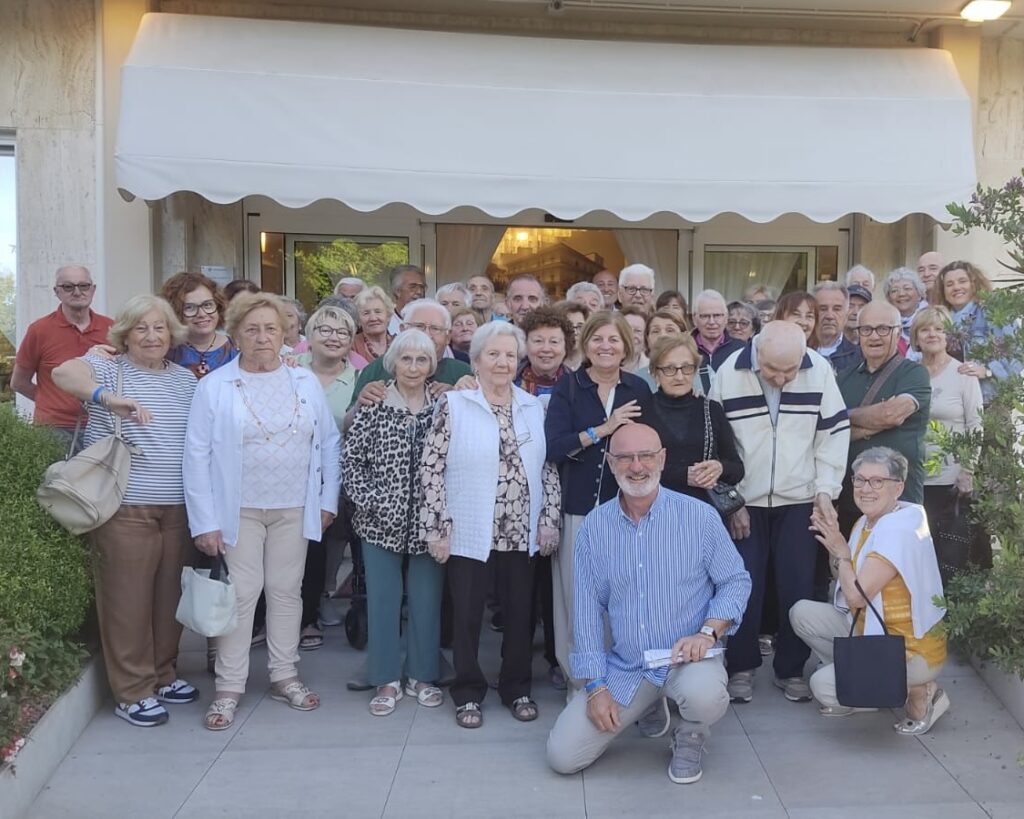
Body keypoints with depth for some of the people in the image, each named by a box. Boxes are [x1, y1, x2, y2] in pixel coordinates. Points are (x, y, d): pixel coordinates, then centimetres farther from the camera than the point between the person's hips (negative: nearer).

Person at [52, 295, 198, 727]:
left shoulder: (185, 379, 14)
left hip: (177, 507, 5)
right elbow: (63, 373, -23)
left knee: (170, 595, 13)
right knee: (128, 599, 1)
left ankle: (161, 674, 30)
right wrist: (108, 398, -39)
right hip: (125, 507, -5)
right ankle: (132, 691, 13)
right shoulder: (109, 368, -2)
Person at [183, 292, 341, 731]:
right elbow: (197, 455, -6)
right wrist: (205, 520, -10)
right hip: (239, 509, -2)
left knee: (286, 591, 11)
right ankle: (229, 687, 13)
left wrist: (327, 500, 3)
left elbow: (330, 443, 7)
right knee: (240, 593, 0)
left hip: (294, 508, 3)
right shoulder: (213, 386, -3)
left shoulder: (306, 382, 5)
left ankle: (284, 675, 25)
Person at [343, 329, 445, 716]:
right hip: (382, 521, -1)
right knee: (383, 599, 5)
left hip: (427, 522, 1)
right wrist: (369, 499, -11)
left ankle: (423, 676, 23)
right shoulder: (374, 405, -2)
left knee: (427, 600, 8)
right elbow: (352, 457, -2)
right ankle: (387, 679, 18)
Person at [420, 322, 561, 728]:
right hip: (469, 531, -3)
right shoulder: (453, 404, -6)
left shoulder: (534, 407, 7)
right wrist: (436, 527, -10)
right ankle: (468, 693, 23)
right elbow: (432, 468, -8)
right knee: (467, 614, 7)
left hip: (521, 532, 3)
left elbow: (548, 466, 9)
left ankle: (517, 688, 28)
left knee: (520, 612, 11)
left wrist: (549, 519, 3)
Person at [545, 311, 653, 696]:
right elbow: (554, 447, -10)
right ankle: (579, 682, 16)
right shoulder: (568, 387, 1)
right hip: (578, 507, -1)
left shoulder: (639, 389, 7)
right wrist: (603, 429, -18)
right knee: (578, 597, 2)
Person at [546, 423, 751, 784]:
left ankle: (690, 736, 3)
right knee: (562, 756, -5)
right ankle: (647, 703, 22)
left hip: (687, 659, -3)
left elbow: (736, 581, 0)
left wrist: (708, 633, -18)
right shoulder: (594, 526, -1)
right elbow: (588, 608, 1)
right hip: (623, 668, 3)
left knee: (703, 695, -38)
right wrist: (596, 686, -4)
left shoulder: (700, 517, -8)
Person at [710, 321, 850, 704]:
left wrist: (825, 489, -4)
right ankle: (741, 667, 19)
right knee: (745, 587, 2)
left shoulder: (820, 370, -8)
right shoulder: (730, 373, -11)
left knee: (798, 587, 3)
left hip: (799, 500, 1)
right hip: (744, 501, -1)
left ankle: (791, 669, 19)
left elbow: (834, 433, 1)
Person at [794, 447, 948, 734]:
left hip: (912, 650, -9)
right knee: (803, 613, -2)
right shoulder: (867, 522, 5)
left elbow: (857, 595, -26)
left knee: (823, 686, -18)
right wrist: (832, 542, -3)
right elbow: (848, 583, 8)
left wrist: (841, 551, -11)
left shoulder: (898, 530, -24)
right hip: (870, 630, 9)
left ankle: (919, 691, -2)